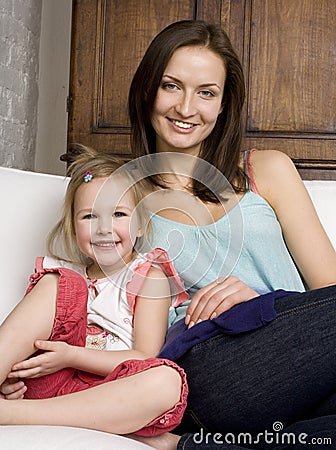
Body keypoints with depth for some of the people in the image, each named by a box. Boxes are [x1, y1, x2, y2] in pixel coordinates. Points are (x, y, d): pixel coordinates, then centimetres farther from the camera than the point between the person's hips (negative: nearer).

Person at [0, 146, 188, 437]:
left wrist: (72, 356, -18)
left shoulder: (150, 277, 4)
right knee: (57, 283, -13)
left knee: (167, 381, -35)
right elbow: (29, 338, 12)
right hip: (49, 382, 2)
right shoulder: (65, 276, 14)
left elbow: (146, 359, -7)